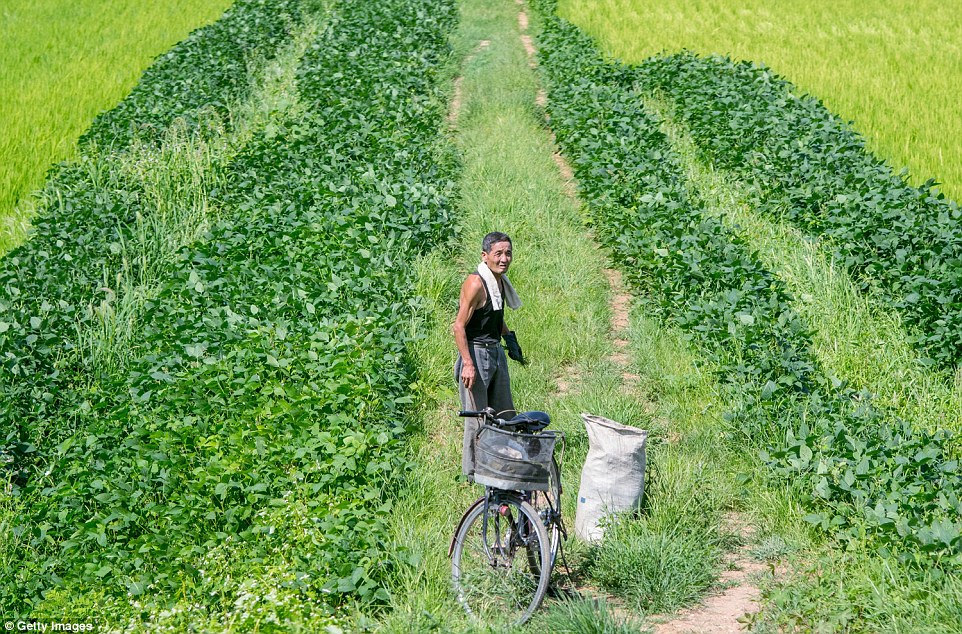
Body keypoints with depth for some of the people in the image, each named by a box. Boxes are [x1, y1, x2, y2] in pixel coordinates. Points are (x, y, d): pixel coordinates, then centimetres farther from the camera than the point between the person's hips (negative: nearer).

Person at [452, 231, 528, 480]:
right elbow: (459, 326, -21)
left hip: (496, 352, 9)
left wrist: (509, 337, 15)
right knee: (477, 417, -2)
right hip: (475, 352, -9)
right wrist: (468, 364, -24)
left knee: (505, 414, 15)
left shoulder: (500, 281, 8)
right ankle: (472, 472, 12)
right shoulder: (476, 283, -19)